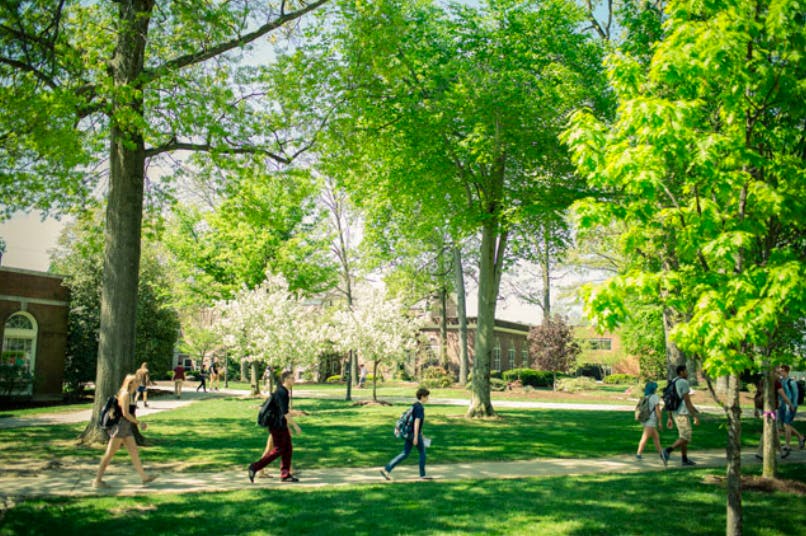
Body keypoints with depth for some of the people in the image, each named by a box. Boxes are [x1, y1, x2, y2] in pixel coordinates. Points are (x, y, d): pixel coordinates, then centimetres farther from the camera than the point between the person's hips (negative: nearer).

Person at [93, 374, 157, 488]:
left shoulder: (128, 394, 14)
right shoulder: (126, 394, -15)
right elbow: (125, 413, -22)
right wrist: (139, 423, -16)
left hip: (126, 429, 10)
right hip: (120, 427, -10)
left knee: (134, 452, 7)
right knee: (109, 454, -3)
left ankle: (144, 477, 8)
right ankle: (98, 481, 4)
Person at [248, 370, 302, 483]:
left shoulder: (286, 392, 12)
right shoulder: (281, 392, -19)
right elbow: (285, 412, -24)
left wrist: (288, 426, 24)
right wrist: (295, 426, -22)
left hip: (282, 425, 9)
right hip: (277, 425, -9)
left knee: (288, 449, 6)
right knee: (279, 450, -5)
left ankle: (285, 474, 9)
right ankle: (255, 467, 0)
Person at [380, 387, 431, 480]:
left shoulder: (415, 406, 14)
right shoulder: (419, 407, -16)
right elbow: (417, 422, -23)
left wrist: (421, 435, 28)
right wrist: (416, 437, -25)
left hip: (410, 433, 9)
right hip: (415, 434, -9)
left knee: (405, 454, 7)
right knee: (422, 452, 9)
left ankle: (387, 469, 0)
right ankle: (422, 474, 19)